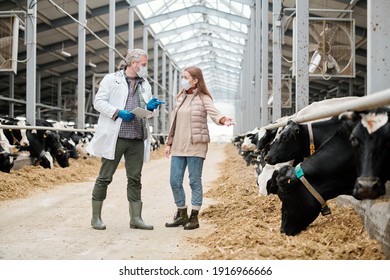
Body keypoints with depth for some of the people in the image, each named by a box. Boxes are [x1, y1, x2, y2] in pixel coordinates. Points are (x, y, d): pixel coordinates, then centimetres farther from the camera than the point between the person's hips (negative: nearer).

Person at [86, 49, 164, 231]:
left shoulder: (145, 85, 17)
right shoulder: (111, 79, 1)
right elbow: (99, 102, -4)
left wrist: (150, 107, -3)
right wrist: (118, 112, -16)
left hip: (137, 139, 5)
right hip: (115, 137, -5)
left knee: (135, 179, 7)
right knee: (104, 177, 1)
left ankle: (136, 218, 13)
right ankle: (96, 217, 10)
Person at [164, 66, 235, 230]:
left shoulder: (203, 99, -3)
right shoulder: (180, 98, 14)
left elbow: (215, 114, -18)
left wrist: (224, 120, -40)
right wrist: (169, 143, 16)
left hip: (195, 147, -6)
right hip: (178, 146, 6)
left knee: (195, 181, -1)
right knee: (175, 181, 5)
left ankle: (194, 217, 8)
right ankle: (181, 214, 20)